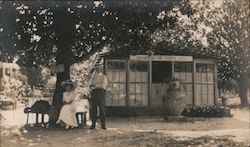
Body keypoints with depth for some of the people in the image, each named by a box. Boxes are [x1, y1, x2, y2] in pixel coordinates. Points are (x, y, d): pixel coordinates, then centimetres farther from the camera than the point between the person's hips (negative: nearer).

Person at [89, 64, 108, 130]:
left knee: (102, 109, -5)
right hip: (94, 93, 2)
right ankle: (93, 124, 1)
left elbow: (104, 85, -3)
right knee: (93, 109, -2)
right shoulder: (93, 76, 20)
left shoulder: (104, 76, 12)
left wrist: (95, 85, -7)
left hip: (101, 92, -2)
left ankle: (103, 125, -4)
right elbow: (90, 86, 8)